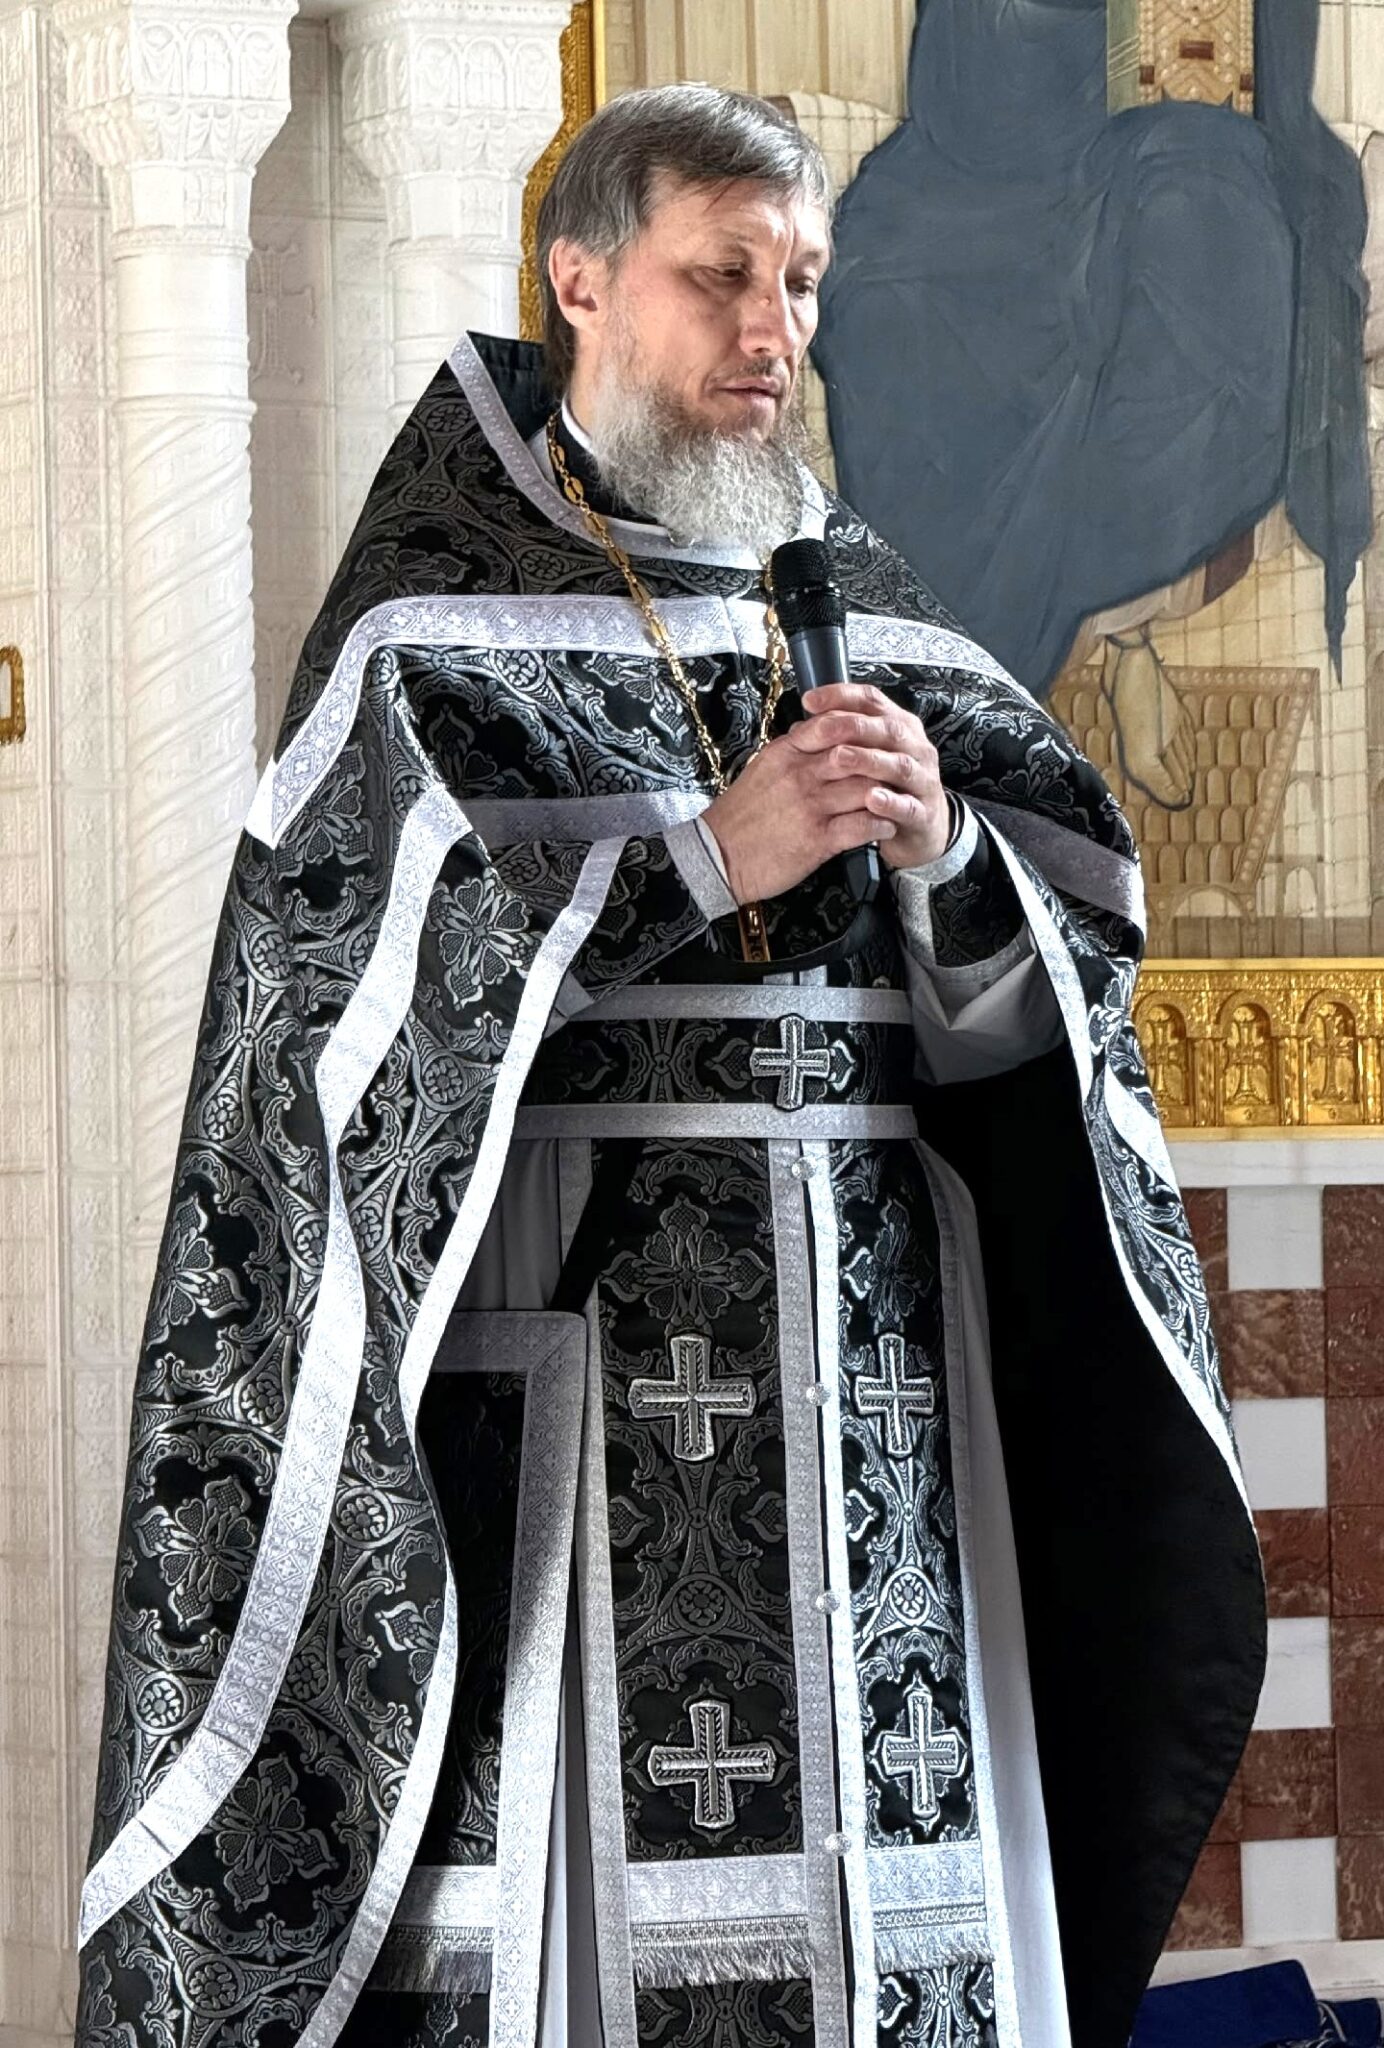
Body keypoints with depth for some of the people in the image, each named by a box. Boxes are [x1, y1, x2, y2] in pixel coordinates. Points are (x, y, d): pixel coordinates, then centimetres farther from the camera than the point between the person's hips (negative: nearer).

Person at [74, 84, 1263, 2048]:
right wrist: (706, 855, -17)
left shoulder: (870, 612, 15)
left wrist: (944, 848, -14)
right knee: (560, 1859, -9)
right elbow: (340, 945, -11)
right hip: (564, 1337, -4)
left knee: (871, 1888, 0)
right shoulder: (433, 613, 3)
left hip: (863, 1357, 4)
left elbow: (1061, 960, 8)